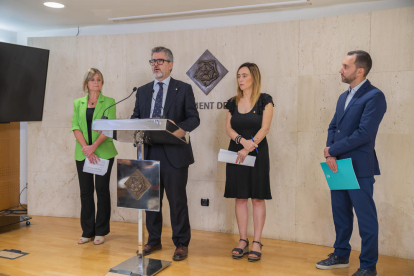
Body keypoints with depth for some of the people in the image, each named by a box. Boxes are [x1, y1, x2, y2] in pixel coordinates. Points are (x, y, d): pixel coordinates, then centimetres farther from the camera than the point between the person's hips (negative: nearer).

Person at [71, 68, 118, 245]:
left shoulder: (109, 102, 2)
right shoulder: (78, 103, 11)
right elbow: (75, 126, 2)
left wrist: (94, 146, -17)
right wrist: (85, 148, -13)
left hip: (103, 152, -3)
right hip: (83, 154, 3)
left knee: (102, 190, 2)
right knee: (85, 191, 6)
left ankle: (101, 232, 13)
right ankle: (87, 232, 17)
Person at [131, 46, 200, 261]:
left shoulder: (183, 89, 1)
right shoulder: (143, 91, 14)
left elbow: (194, 119, -2)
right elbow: (135, 117, 14)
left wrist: (177, 126, -22)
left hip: (174, 153, -4)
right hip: (149, 152, 5)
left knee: (177, 200, 2)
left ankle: (181, 244, 17)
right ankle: (153, 241, 28)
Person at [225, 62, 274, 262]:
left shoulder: (265, 101, -2)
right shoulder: (233, 103, 9)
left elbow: (264, 129, -10)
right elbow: (228, 128, 3)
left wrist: (247, 149, -19)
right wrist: (242, 140, -17)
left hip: (257, 153, -3)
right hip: (236, 153, 4)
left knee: (258, 198, 1)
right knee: (240, 197, 5)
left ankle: (257, 243, 9)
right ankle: (243, 240, 15)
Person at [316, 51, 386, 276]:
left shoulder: (374, 96, -11)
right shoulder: (344, 97, 15)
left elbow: (364, 133, -20)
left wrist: (332, 150, -13)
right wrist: (330, 154, -5)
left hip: (359, 167, -8)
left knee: (366, 217, 3)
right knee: (340, 214, 16)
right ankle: (341, 255, 31)